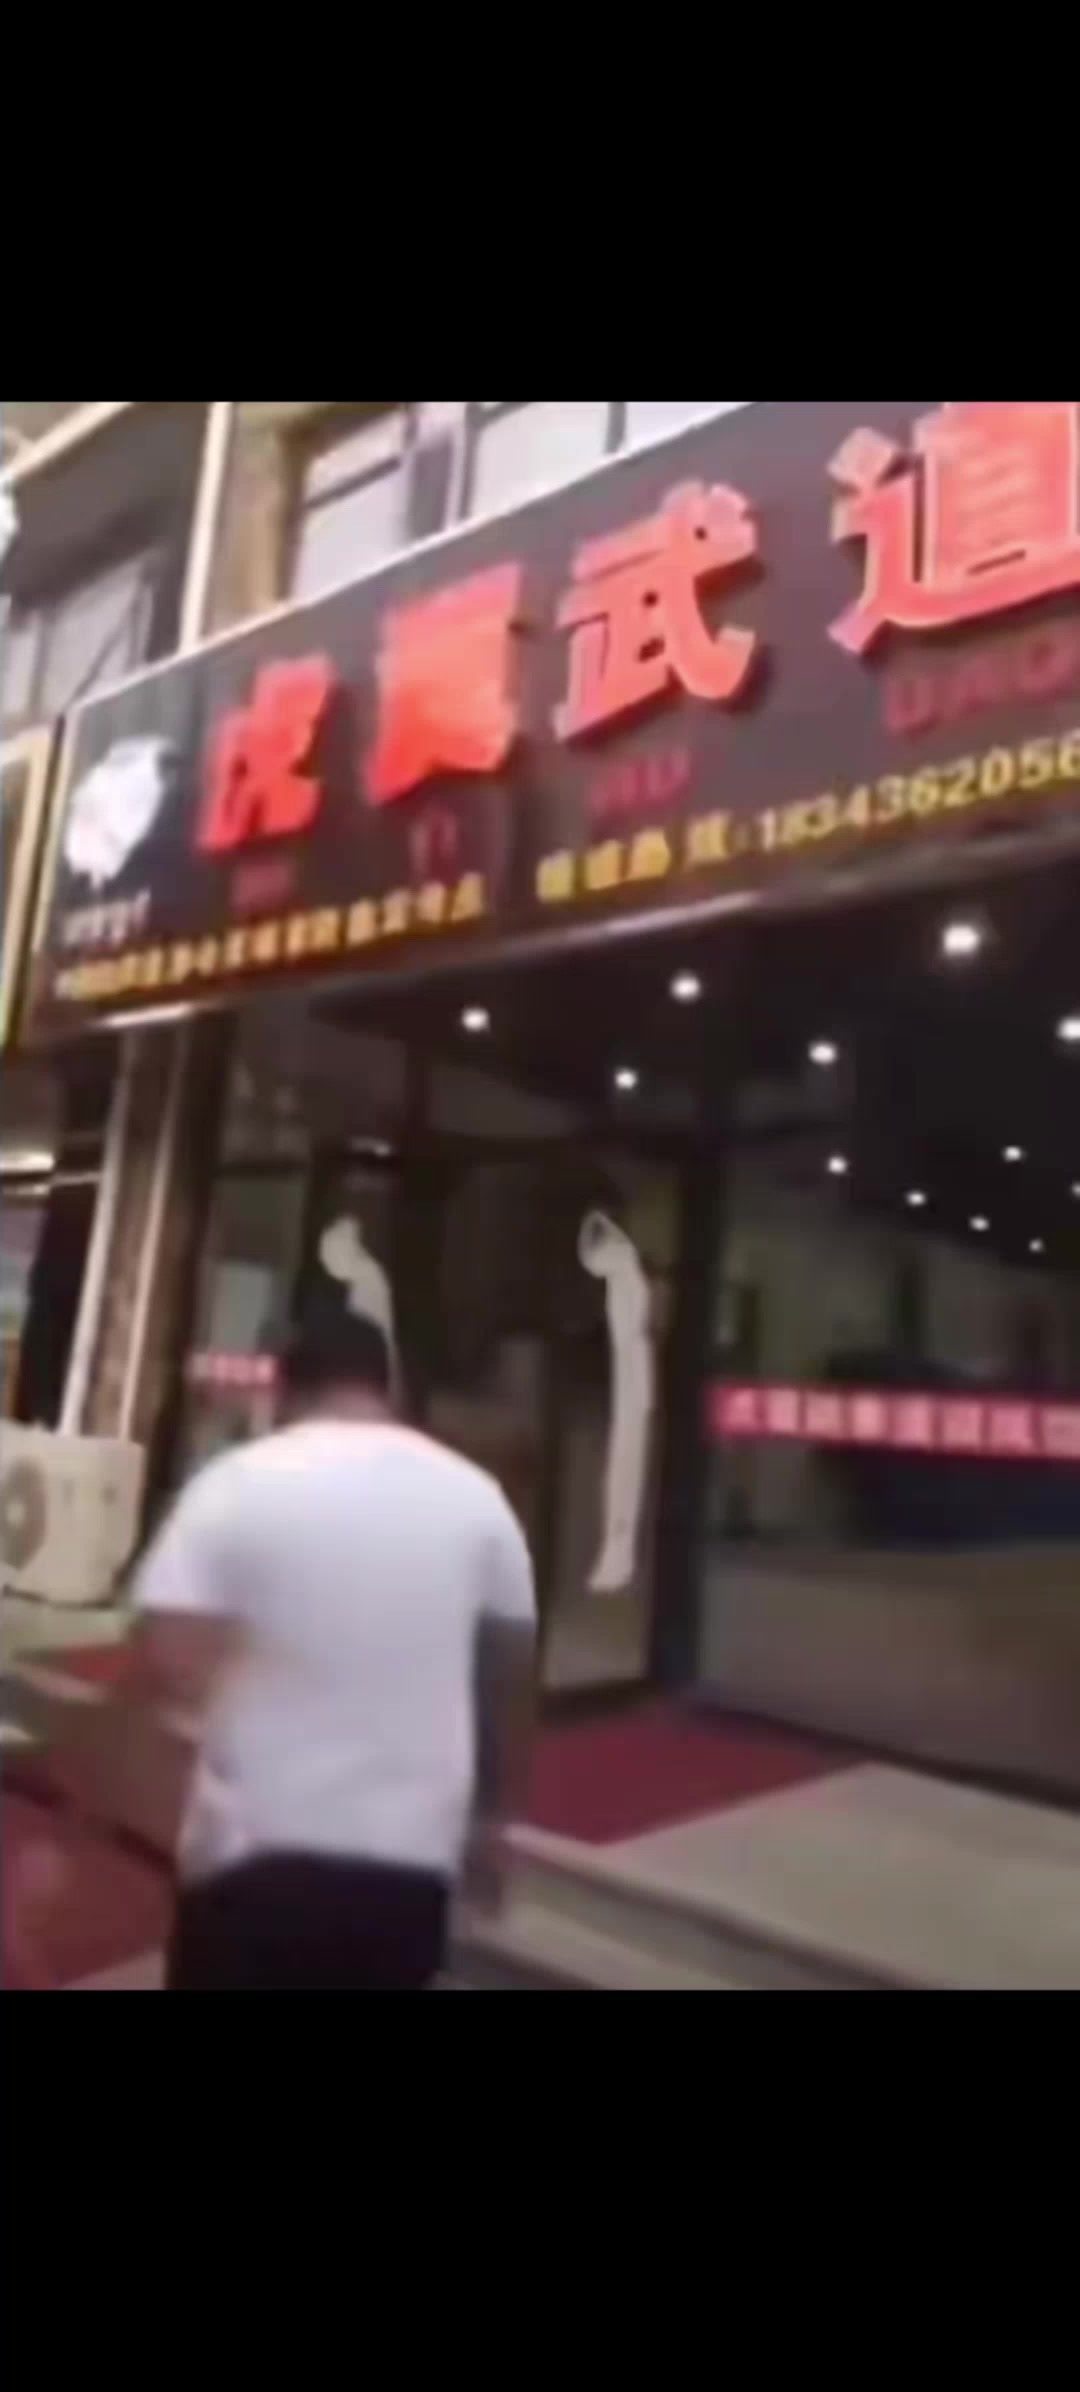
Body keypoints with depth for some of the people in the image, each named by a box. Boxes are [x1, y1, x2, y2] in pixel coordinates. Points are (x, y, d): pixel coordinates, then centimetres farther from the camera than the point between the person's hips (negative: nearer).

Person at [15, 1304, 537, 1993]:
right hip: (412, 1854, 3)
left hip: (260, 1845, -2)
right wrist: (492, 1818, 19)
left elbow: (164, 1666, -15)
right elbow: (512, 1680, 7)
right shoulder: (474, 1495, 1)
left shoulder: (239, 1483, -8)